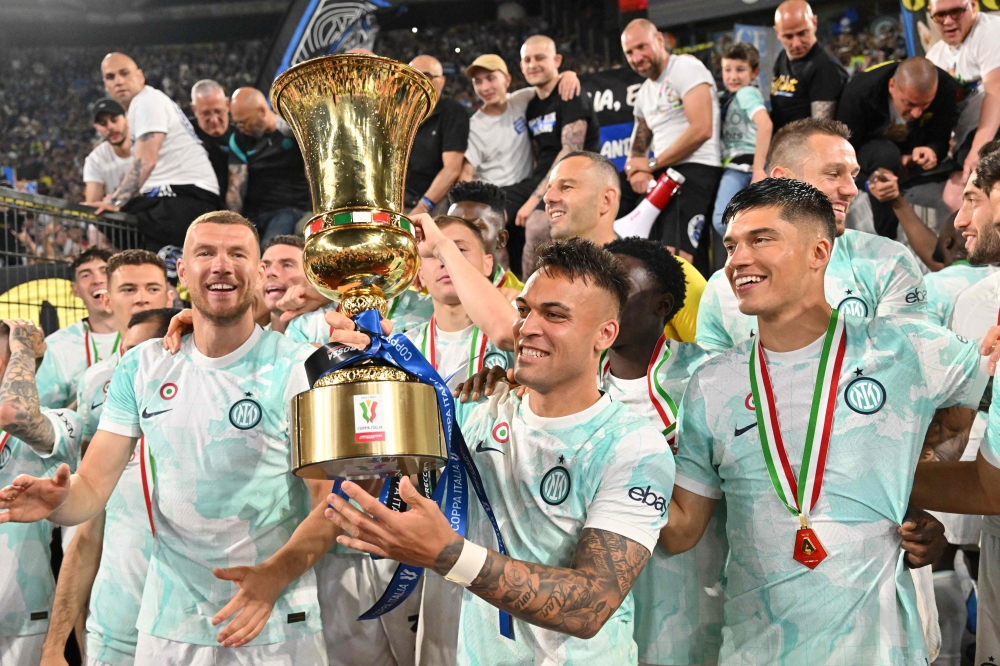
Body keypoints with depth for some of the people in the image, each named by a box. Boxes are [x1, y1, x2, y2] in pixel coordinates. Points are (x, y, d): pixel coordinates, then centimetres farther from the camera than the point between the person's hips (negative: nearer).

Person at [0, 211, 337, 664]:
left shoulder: (303, 369, -9)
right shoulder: (141, 368, 2)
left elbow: (329, 502, -12)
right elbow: (92, 487, 1)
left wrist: (273, 576, -28)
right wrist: (57, 501, -21)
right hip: (166, 627, 3)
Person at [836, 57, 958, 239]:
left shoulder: (946, 88, -24)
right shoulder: (858, 92, -33)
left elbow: (940, 140, -17)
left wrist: (933, 151, -43)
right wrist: (868, 181, -50)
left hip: (913, 149, 5)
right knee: (886, 154, -37)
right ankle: (886, 241, -28)